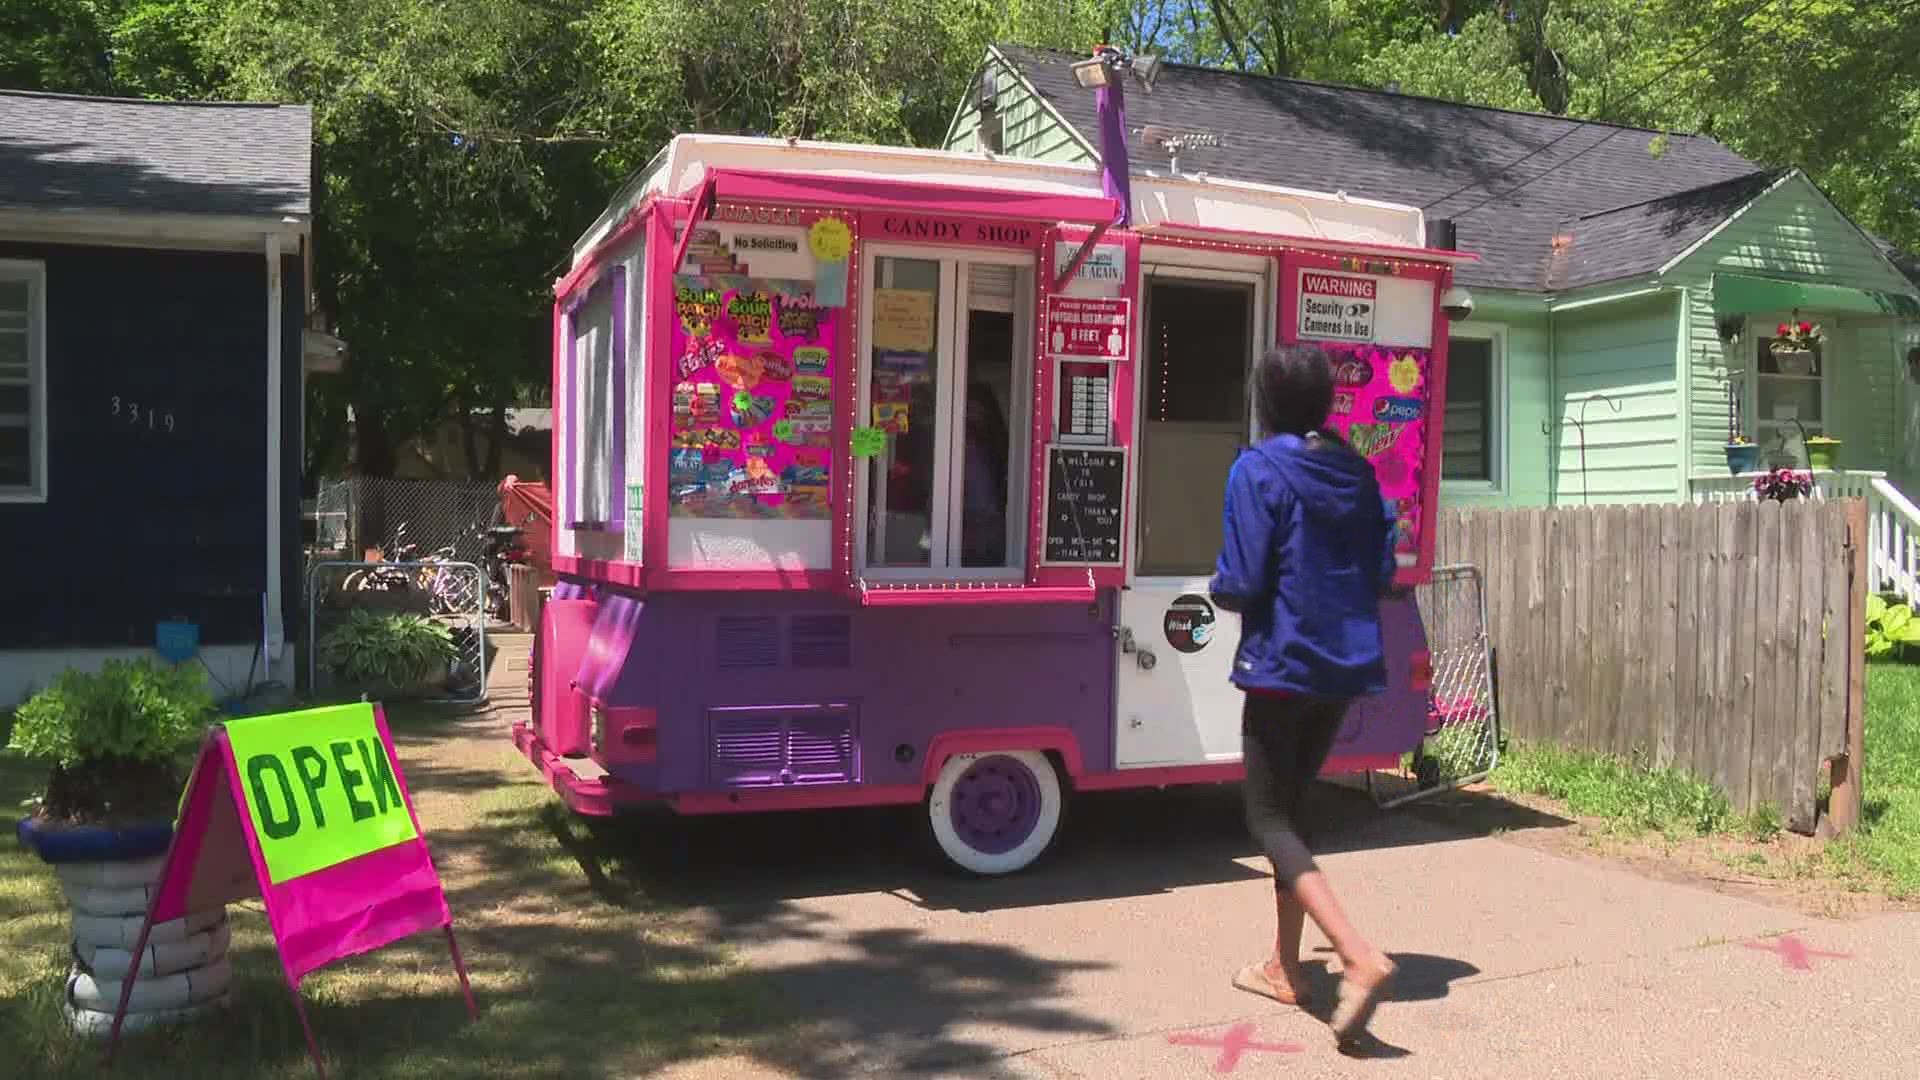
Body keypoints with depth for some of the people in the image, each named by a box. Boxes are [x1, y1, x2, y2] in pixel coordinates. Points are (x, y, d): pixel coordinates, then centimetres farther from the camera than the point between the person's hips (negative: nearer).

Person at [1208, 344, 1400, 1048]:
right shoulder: (1356, 471, 7)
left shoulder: (1258, 471, -12)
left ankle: (1360, 957, -16)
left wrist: (1216, 587, 4)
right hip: (1346, 666, 7)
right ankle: (1285, 969, 25)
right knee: (1290, 807, 19)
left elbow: (1240, 584, -17)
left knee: (1268, 820, 2)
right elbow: (1382, 572, 10)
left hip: (1283, 665, -7)